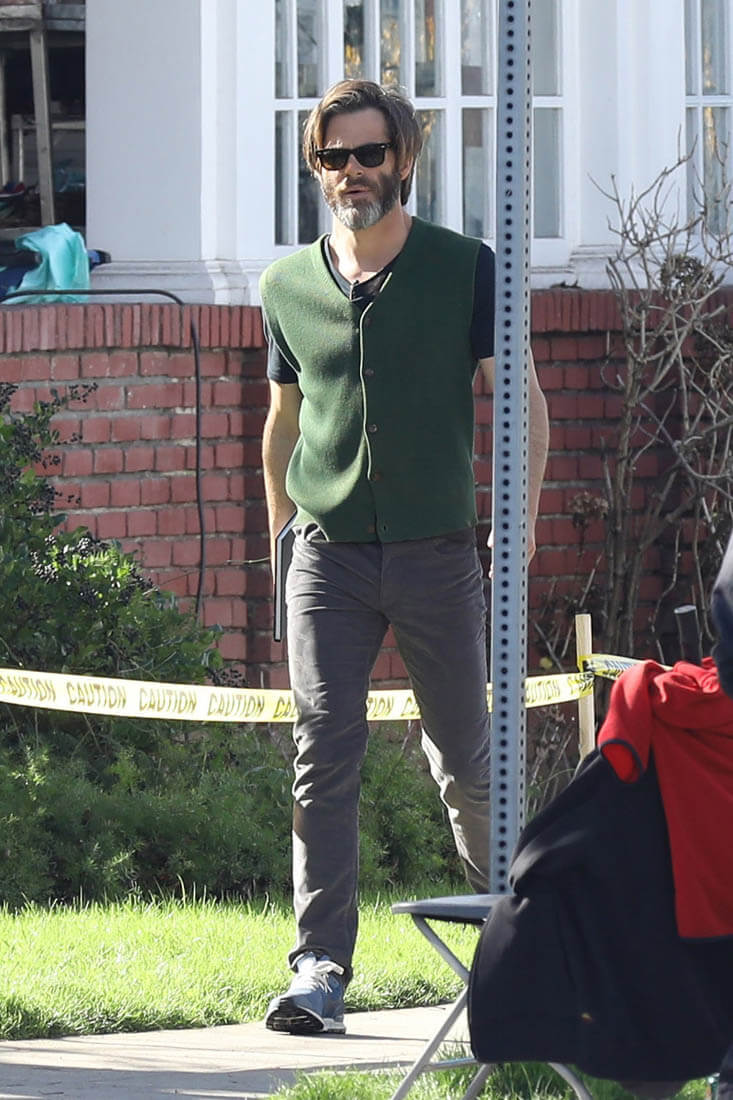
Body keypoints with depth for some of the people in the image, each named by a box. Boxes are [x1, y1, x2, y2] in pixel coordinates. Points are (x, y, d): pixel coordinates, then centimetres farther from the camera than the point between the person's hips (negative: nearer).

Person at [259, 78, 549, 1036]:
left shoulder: (465, 270, 0)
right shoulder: (289, 286, 9)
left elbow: (521, 398, 0)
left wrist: (521, 514, -10)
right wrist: (278, 535, 22)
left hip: (438, 553, -1)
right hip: (330, 559, 1)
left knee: (464, 757, 9)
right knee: (325, 755, -10)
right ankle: (321, 972, -14)